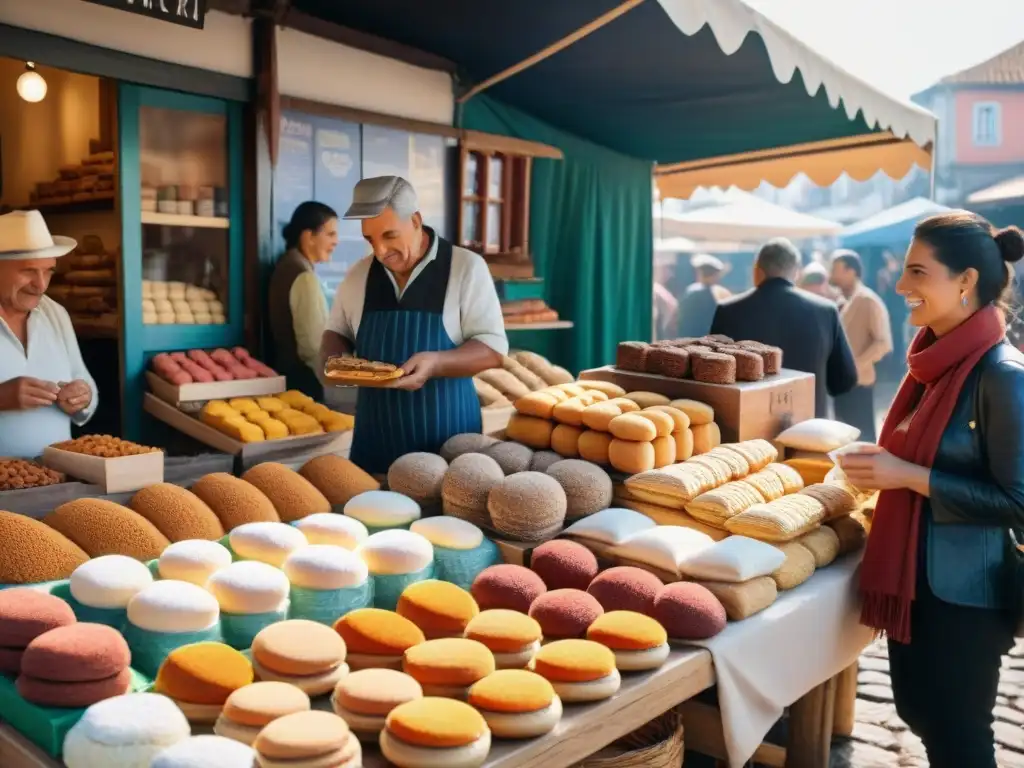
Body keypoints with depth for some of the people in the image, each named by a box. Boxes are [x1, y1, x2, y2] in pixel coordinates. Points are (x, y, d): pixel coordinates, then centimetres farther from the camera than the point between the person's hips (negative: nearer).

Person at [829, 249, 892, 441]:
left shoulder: (868, 301, -10)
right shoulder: (842, 302, 14)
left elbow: (883, 343, -16)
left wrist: (855, 366, -20)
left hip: (858, 382, -8)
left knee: (861, 436, -2)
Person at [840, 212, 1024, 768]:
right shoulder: (936, 357, 5)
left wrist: (909, 477, -23)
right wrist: (882, 466, 2)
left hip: (963, 590, -8)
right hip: (911, 574, 8)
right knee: (918, 711, 21)